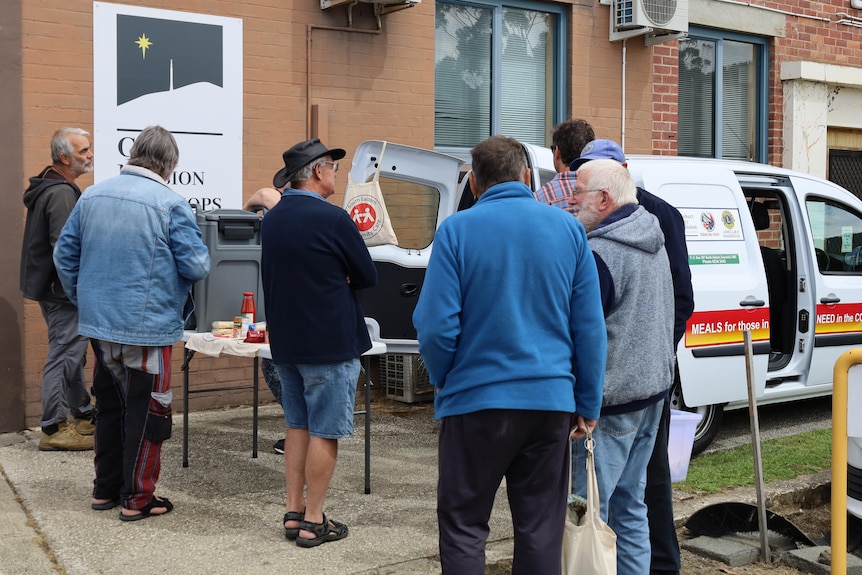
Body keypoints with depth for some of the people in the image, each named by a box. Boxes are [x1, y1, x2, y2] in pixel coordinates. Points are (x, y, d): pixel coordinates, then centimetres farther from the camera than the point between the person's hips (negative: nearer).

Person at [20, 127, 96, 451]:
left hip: (54, 288, 11)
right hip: (63, 291, -11)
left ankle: (84, 417, 29)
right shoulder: (61, 193, -19)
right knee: (64, 357, -5)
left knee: (71, 355, 18)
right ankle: (54, 431, 1)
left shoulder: (50, 187, 14)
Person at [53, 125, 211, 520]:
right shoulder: (170, 203, -14)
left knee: (110, 406, 19)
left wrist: (83, 300, 20)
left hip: (99, 324, 6)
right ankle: (137, 498, 12)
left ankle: (105, 489, 29)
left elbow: (65, 255, 10)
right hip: (147, 328, -6)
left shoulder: (92, 196, 5)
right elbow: (197, 266, -14)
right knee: (146, 411, 5)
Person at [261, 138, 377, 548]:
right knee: (325, 432, 1)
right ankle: (313, 522, 7)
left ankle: (293, 513, 20)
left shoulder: (271, 219, 7)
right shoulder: (332, 218, -16)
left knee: (298, 426, 16)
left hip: (285, 340, 7)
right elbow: (368, 277, -9)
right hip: (329, 343, -7)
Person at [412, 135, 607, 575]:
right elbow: (590, 328, 1)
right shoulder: (568, 228, 2)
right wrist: (588, 404, 9)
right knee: (541, 529, 13)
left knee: (463, 526, 10)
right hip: (551, 400, 3)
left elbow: (435, 325, -11)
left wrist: (443, 381, 8)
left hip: (477, 400, -3)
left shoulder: (457, 230, -7)